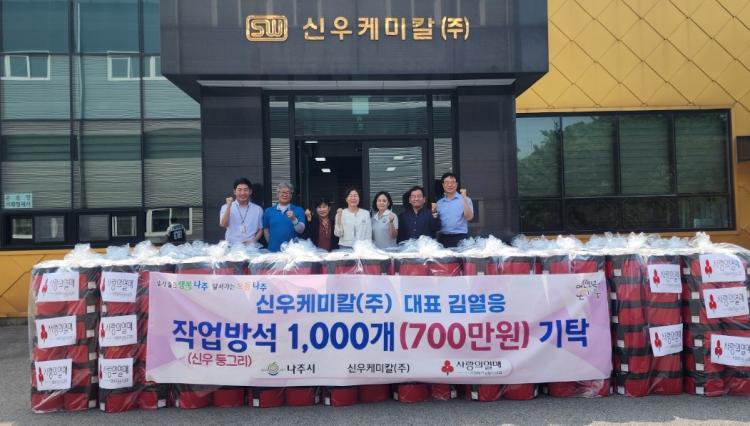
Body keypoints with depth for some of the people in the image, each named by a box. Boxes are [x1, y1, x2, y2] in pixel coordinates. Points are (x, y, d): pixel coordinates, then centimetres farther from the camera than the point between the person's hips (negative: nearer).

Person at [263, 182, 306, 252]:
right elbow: (266, 230, 14)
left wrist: (294, 219, -23)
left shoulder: (298, 210, 2)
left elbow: (301, 230, -8)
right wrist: (271, 244, 11)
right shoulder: (268, 211, 7)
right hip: (274, 250, 1)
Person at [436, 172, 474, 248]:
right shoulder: (439, 203, 13)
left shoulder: (465, 200, 2)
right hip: (443, 238, 3)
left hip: (460, 237, -3)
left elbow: (469, 217, -12)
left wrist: (464, 198, -17)